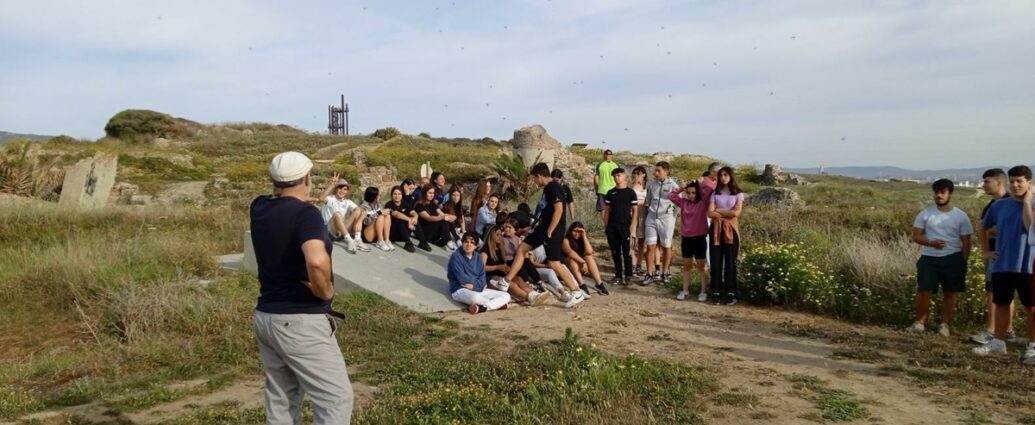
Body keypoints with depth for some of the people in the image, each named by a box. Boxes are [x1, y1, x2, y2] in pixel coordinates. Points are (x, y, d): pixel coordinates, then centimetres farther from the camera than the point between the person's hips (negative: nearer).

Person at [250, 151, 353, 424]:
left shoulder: (259, 208, 5)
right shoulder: (305, 213, -18)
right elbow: (316, 260, -37)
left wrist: (278, 189, 21)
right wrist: (326, 291, -21)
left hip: (265, 317, 9)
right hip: (300, 322, -8)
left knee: (280, 400, 18)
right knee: (336, 398, -1)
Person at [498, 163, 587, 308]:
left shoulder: (553, 188, -17)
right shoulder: (547, 188, 14)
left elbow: (559, 210, -24)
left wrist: (550, 232, -21)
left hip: (552, 231, -10)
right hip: (543, 227, 10)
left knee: (553, 263, -8)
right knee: (522, 248, 10)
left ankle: (577, 293, 1)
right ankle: (505, 282, 15)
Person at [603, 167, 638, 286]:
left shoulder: (630, 192, 0)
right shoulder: (610, 193, 9)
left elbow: (634, 211, 0)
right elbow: (607, 210, 12)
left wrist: (631, 227, -8)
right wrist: (606, 226, 4)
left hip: (625, 227, -3)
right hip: (612, 227, 3)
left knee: (627, 252, 0)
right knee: (615, 252, 7)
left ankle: (628, 276, 8)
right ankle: (618, 275, 15)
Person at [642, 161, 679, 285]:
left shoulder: (673, 186, -4)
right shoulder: (651, 184, 7)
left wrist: (675, 219, -2)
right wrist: (645, 218, 15)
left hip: (666, 218, -3)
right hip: (651, 218, 3)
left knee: (666, 247, 8)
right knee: (650, 247, 0)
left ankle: (664, 273, 21)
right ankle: (649, 274, 7)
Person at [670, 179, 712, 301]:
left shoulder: (703, 203, -6)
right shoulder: (684, 203, 6)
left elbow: (709, 190, -18)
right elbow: (671, 195, 7)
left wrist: (699, 184, -5)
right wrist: (682, 188, 2)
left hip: (699, 238, -4)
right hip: (686, 238, 4)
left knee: (701, 266, 5)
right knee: (686, 266, 12)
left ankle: (704, 292, 13)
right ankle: (685, 290, 19)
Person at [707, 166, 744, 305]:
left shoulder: (738, 194, 2)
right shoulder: (715, 193, 7)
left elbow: (736, 212, -10)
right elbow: (710, 213, -3)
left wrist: (718, 210, -4)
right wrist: (726, 214, -10)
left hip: (731, 229, -2)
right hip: (716, 229, 2)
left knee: (730, 261, 0)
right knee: (716, 261, 0)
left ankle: (731, 293, 5)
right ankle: (716, 292, 5)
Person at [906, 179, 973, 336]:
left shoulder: (961, 216, 1)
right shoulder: (925, 214, 2)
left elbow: (966, 242, 3)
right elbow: (916, 236, 1)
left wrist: (963, 262, -2)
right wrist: (931, 242, -17)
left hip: (953, 259, 0)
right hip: (929, 258, 0)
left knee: (950, 293, 8)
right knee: (924, 291, -4)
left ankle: (944, 324, 21)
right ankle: (919, 322, 10)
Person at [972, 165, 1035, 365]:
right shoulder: (1000, 206, 5)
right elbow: (984, 227, 19)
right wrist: (985, 251, 12)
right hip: (1002, 265, 3)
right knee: (1001, 304, 11)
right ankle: (998, 342, 22)